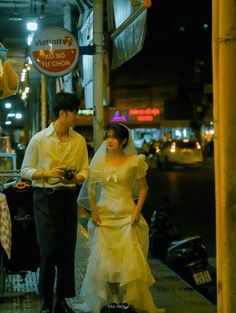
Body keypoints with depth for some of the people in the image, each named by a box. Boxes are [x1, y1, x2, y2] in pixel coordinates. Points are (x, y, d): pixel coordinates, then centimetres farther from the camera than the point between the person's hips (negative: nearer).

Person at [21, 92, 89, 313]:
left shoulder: (79, 141, 6)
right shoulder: (39, 139, -4)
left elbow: (85, 172, 8)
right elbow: (25, 170, 0)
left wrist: (76, 177, -14)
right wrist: (47, 174, -16)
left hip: (68, 197, 4)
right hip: (45, 198, -3)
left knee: (68, 251, 5)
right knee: (48, 251, -6)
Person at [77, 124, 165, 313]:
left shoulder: (134, 162, -2)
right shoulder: (99, 161, 4)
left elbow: (143, 189, 3)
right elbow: (90, 188, 9)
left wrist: (137, 212, -7)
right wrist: (94, 212, 1)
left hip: (127, 215, -2)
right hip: (105, 215, 2)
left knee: (129, 258, -5)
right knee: (106, 258, 2)